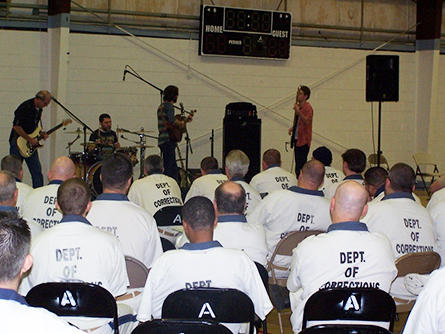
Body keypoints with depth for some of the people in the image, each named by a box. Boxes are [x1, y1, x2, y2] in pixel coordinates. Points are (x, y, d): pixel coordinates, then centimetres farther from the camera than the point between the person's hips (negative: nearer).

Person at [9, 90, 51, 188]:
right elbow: (16, 127, -23)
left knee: (37, 170, 5)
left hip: (31, 144, 8)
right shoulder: (25, 107, -19)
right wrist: (30, 139, -20)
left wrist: (41, 133, 3)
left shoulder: (38, 108, 7)